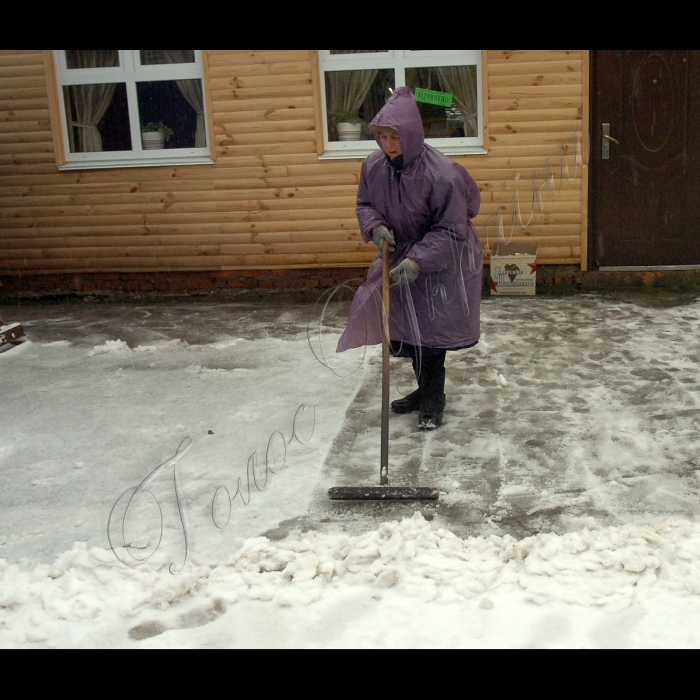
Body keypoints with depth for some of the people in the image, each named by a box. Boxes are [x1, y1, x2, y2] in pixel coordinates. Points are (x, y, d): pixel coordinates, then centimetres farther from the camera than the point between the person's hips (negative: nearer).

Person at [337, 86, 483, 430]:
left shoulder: (442, 173, -29)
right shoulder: (374, 166, -11)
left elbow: (451, 231, -26)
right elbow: (365, 204, 5)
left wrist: (418, 261, -36)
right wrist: (375, 226, -17)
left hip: (441, 264, -6)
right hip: (403, 256, 7)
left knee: (428, 333, -2)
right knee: (402, 326, 15)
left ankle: (433, 402, 17)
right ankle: (426, 390, 36)